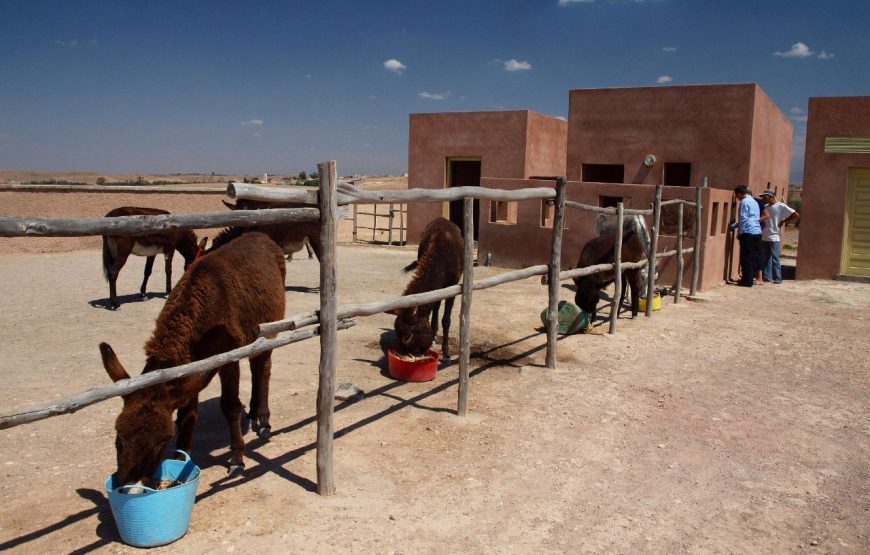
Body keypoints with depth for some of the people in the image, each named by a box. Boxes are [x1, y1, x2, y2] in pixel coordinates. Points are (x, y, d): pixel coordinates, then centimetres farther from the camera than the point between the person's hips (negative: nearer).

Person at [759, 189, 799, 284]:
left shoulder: (781, 206, -5)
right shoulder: (765, 207, 13)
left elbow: (796, 215, -8)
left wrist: (784, 221, -5)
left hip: (774, 237, -6)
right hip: (764, 237, 6)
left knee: (775, 259, -3)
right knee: (765, 259, 7)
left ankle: (777, 278, 2)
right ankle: (767, 277, 13)